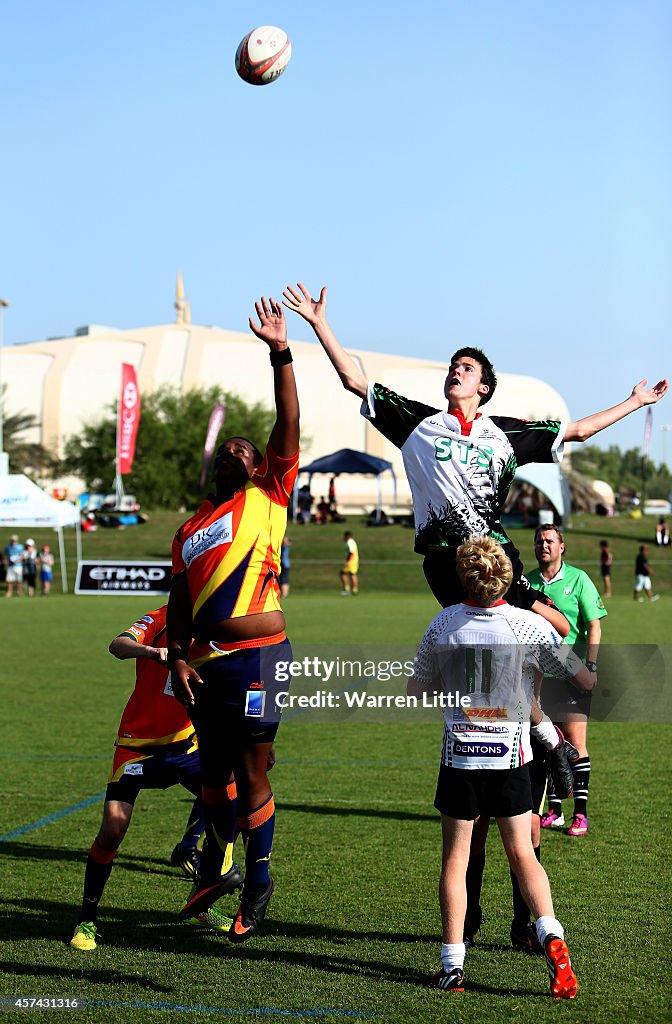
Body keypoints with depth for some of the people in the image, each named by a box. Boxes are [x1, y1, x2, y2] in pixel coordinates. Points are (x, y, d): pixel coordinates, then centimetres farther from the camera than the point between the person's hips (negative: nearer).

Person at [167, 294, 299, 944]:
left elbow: (288, 428, -6)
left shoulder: (268, 498, 5)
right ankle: (217, 867, 34)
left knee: (249, 772, -2)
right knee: (214, 770, 16)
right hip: (206, 662, 5)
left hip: (257, 655, -5)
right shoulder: (191, 530, 18)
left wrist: (281, 354, -15)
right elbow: (180, 602, 18)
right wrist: (178, 658, 3)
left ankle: (258, 884, 11)